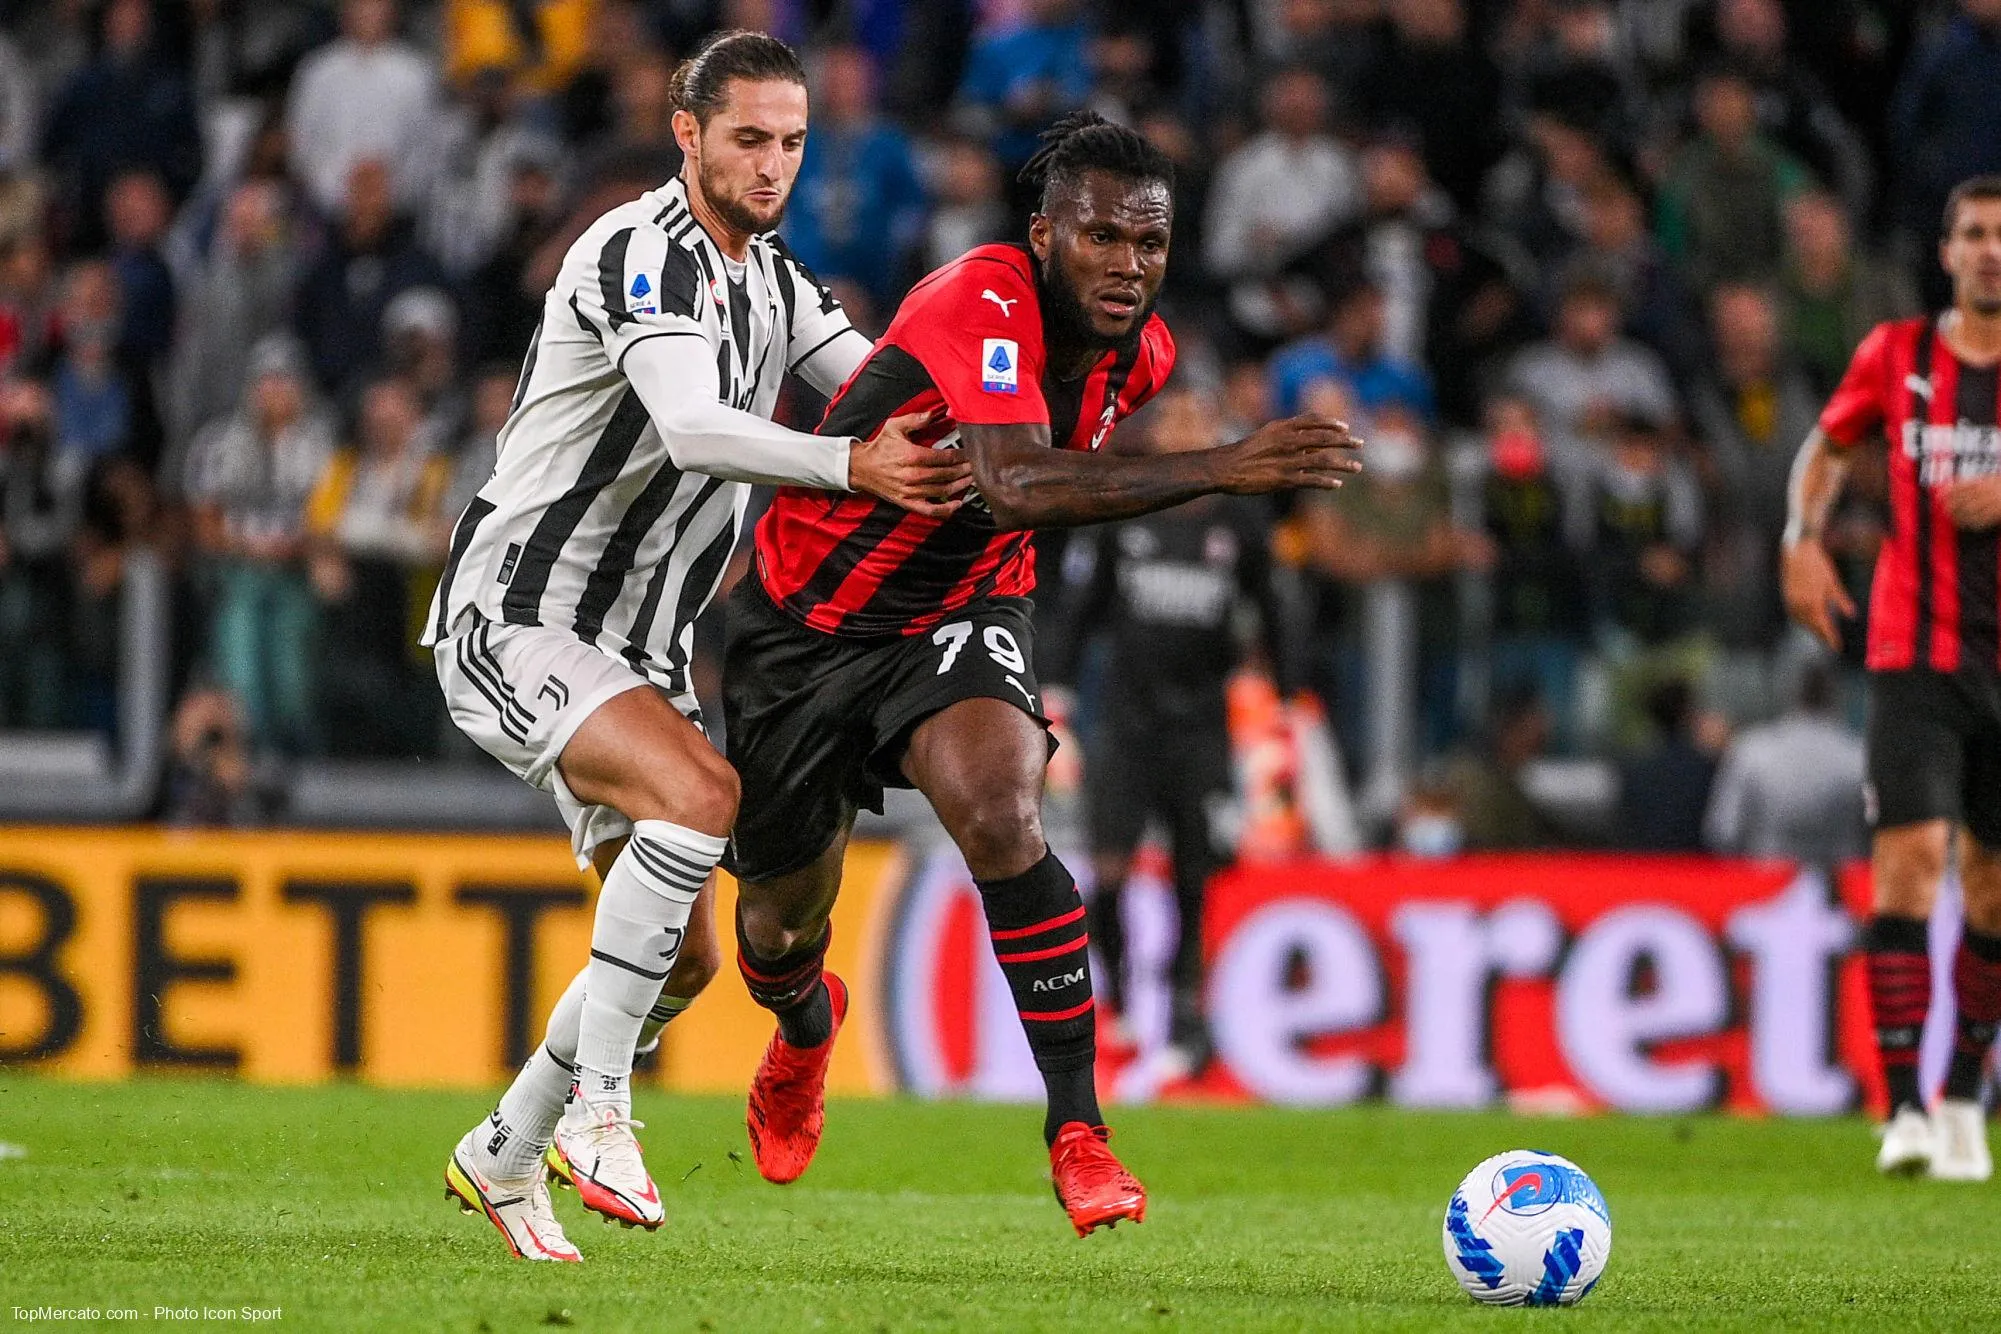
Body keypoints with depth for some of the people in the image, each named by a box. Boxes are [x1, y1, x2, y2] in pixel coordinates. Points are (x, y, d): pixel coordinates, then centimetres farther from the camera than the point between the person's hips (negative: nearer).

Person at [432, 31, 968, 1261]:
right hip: (518, 619, -9)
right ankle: (596, 1108, -25)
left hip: (632, 653, 9)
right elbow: (691, 427, -34)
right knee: (701, 791, -32)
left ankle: (504, 1155, 24)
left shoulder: (771, 274, 11)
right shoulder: (640, 253, -19)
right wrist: (851, 465, -48)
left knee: (685, 958, 6)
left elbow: (888, 393, 10)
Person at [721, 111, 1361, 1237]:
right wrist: (1221, 470, -55)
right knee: (784, 921, 12)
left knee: (1001, 816, -29)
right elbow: (1017, 485, -48)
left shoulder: (1142, 354, -8)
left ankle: (1078, 1129, -25)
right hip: (806, 623, -3)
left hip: (961, 615, 3)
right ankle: (804, 1028, 52)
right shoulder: (982, 303, -31)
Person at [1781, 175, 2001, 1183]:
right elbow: (1828, 446, 22)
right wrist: (1804, 538, 5)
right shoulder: (1897, 355, 5)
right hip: (1917, 654, -1)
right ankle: (1904, 1109, -17)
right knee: (1911, 852, -16)